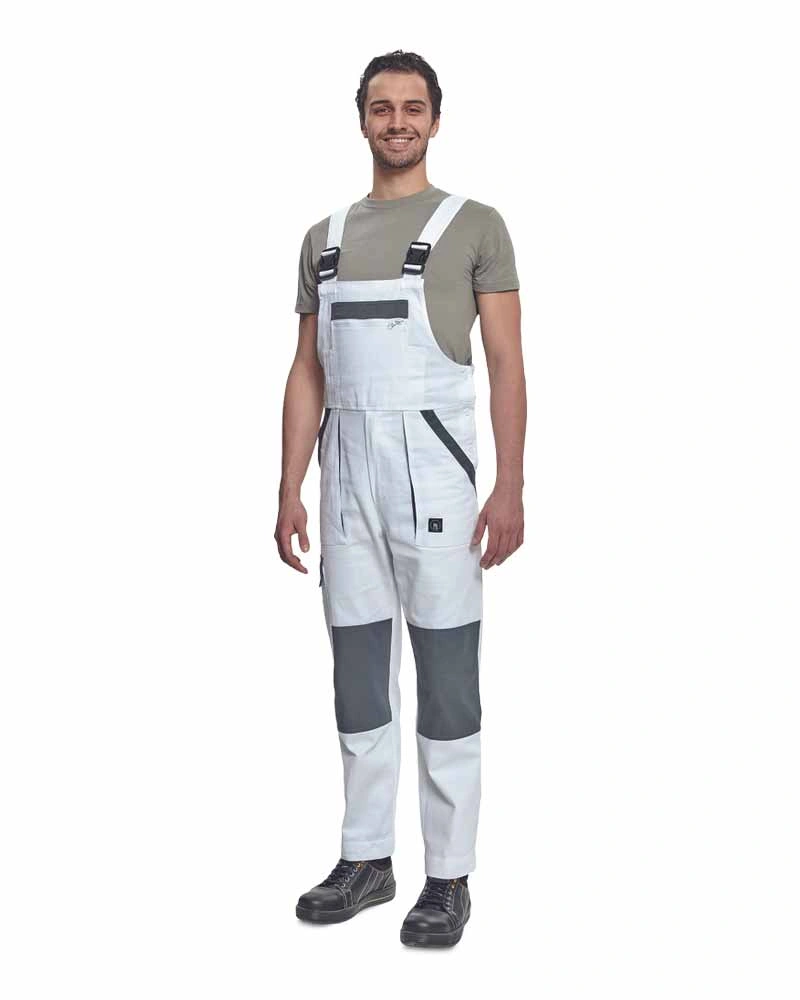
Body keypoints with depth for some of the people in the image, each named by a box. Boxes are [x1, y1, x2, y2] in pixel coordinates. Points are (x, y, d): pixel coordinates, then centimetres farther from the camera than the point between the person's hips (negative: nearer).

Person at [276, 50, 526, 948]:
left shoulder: (474, 225, 2)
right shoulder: (324, 238, 15)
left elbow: (507, 367, -4)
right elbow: (307, 375, 12)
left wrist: (510, 488, -13)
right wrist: (289, 491, 6)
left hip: (433, 470, -5)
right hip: (346, 476, 5)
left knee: (445, 682, 1)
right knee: (358, 678, 11)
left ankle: (448, 878, 11)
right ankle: (365, 859, 25)